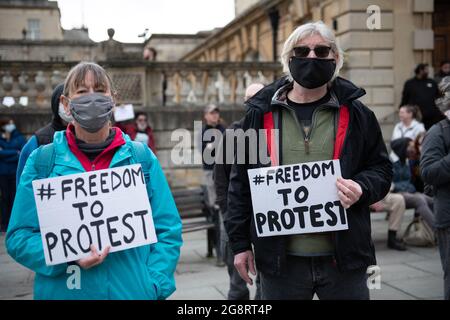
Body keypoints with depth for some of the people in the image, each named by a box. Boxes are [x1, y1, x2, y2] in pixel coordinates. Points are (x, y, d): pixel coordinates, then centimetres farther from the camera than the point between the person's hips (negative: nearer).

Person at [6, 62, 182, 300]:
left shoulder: (142, 157, 1)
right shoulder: (42, 161, -2)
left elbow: (167, 231, 1)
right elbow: (19, 236, -2)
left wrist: (154, 286, -12)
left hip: (134, 291, 1)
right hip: (64, 291, 0)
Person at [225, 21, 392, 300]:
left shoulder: (356, 114, 5)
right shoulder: (261, 114, 4)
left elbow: (381, 168, 11)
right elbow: (241, 181, 7)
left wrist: (362, 188, -12)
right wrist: (241, 243, 4)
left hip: (344, 257, 0)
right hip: (280, 259, 0)